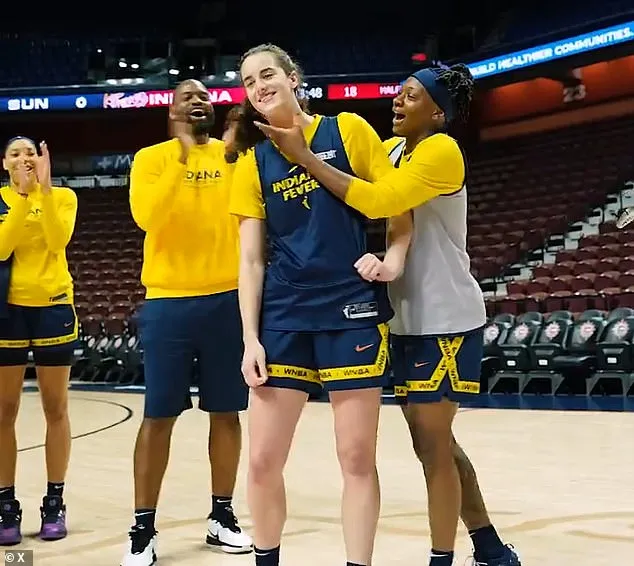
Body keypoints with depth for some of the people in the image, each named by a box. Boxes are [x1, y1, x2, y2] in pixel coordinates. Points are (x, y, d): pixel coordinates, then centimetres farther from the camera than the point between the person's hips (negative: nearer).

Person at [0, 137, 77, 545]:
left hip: (53, 307, 0)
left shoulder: (64, 196, 3)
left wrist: (44, 188, -20)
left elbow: (59, 241, -15)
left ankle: (55, 503, 11)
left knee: (56, 409, 4)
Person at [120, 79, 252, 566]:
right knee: (159, 416, -1)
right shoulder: (152, 158, 2)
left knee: (227, 411, 7)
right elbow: (146, 217, -15)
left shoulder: (234, 155, 9)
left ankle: (222, 516, 21)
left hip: (227, 298, 2)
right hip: (169, 301, -2)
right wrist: (182, 156, -17)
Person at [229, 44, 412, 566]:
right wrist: (251, 338, -1)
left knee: (357, 457, 1)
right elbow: (251, 259, 6)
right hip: (283, 317, 3)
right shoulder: (254, 162, 8)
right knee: (262, 460, 3)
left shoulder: (347, 129, 1)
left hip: (352, 311, -2)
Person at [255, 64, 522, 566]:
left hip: (445, 319, -9)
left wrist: (303, 155, -26)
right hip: (409, 318, 9)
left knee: (432, 444, -4)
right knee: (435, 442, 15)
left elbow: (377, 202, -28)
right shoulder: (390, 150, 10)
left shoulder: (441, 151, -15)